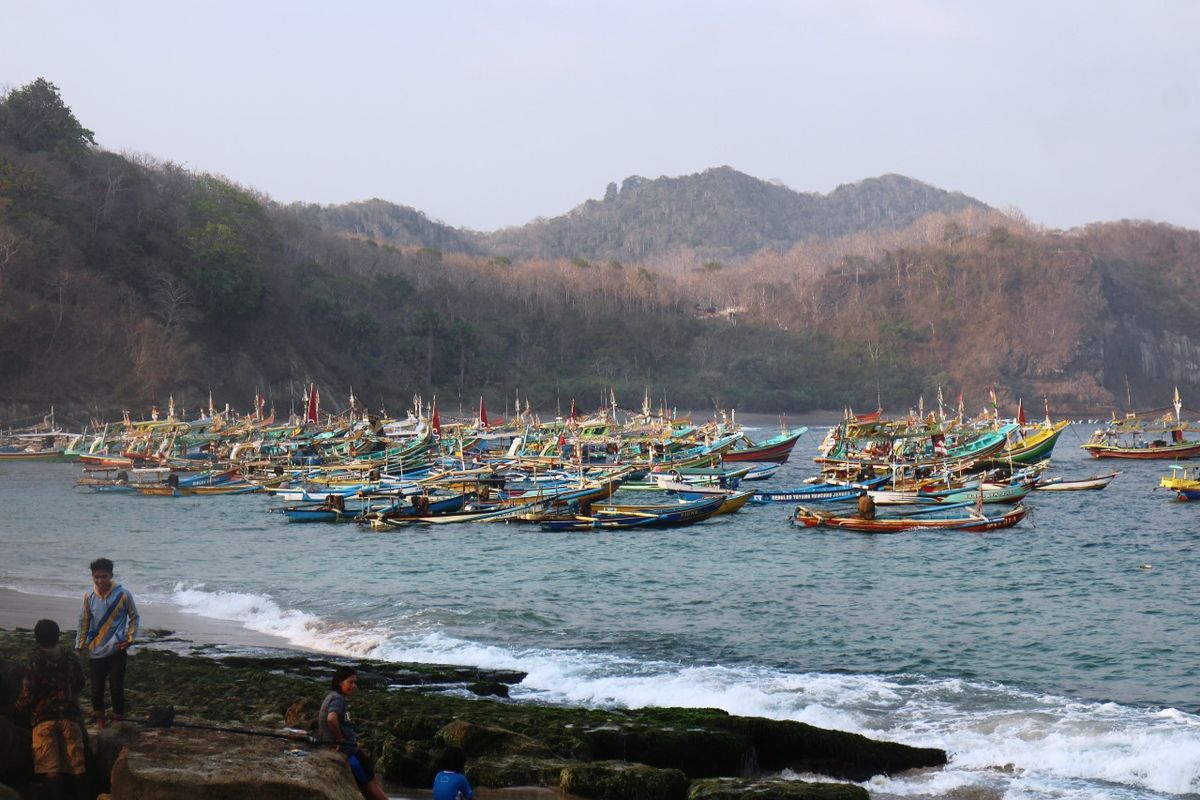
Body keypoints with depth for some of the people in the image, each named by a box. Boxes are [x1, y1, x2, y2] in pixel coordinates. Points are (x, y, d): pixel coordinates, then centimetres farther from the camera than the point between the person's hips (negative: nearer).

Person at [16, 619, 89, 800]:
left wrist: (20, 706, 11)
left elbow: (28, 692, -10)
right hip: (70, 715, 3)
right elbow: (80, 683, 15)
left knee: (50, 767, -4)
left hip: (44, 717, -3)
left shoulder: (35, 661, -9)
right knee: (77, 764, 7)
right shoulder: (70, 657, 3)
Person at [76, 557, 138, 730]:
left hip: (117, 650, -3)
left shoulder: (123, 595, -9)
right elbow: (84, 623, 8)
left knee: (117, 687, 0)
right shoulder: (89, 597, -2)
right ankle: (100, 722, 23)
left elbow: (134, 617, 4)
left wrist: (129, 639, -5)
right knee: (97, 688, 9)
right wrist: (79, 647, 8)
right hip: (96, 651, 3)